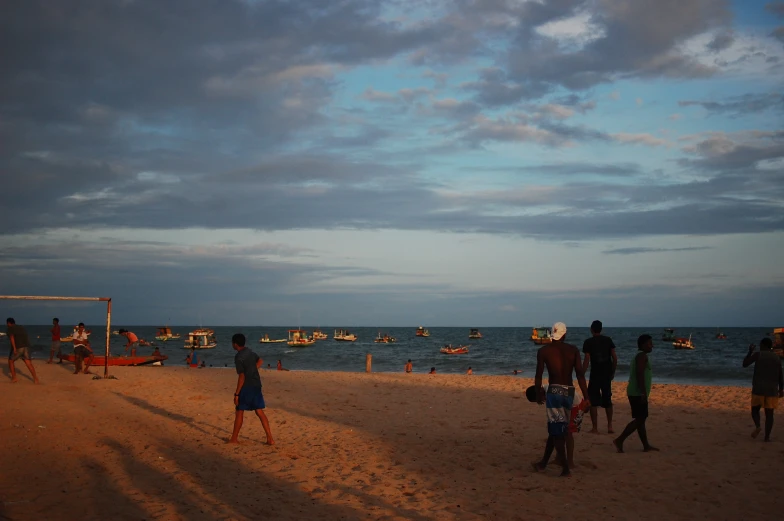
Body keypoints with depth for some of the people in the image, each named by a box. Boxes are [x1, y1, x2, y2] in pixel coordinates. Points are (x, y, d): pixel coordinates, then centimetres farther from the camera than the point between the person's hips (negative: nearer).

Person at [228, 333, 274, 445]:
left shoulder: (239, 358, -16)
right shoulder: (250, 352, 8)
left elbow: (241, 377, -20)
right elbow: (260, 361, 28)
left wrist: (236, 394, -17)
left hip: (246, 387, -7)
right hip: (256, 386, 7)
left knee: (239, 412, 7)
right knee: (260, 412, 6)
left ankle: (234, 438, 17)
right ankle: (270, 439, 0)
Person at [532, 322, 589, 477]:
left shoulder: (543, 351, -1)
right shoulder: (573, 350, 4)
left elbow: (538, 376, -3)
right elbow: (580, 375, -1)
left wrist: (538, 394, 9)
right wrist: (586, 397, 0)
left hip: (554, 391, -3)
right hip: (569, 392, 3)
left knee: (556, 430, 3)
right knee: (556, 429, 15)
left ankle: (566, 468, -1)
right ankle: (543, 463, 25)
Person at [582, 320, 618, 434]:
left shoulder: (588, 342, -6)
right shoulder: (608, 340, 4)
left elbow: (586, 361, -11)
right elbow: (615, 358, 3)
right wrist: (613, 372, 14)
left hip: (595, 375, -4)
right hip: (607, 374, 4)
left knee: (593, 402, 3)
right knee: (607, 400, 18)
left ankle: (595, 428, 2)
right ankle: (610, 426, 20)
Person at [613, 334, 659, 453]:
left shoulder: (640, 356, 19)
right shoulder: (642, 356, -12)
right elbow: (640, 374, -22)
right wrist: (644, 393, -24)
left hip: (637, 394, 11)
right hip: (638, 394, -11)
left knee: (641, 419, 12)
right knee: (639, 419, -10)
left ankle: (646, 446, 16)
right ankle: (619, 440, -11)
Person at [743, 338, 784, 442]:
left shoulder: (758, 355, -4)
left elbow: (745, 364, 1)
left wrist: (750, 351, 10)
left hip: (758, 389, -2)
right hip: (772, 390, 2)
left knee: (755, 409, 13)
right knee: (769, 413, 6)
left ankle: (757, 426, -14)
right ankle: (767, 436, 2)